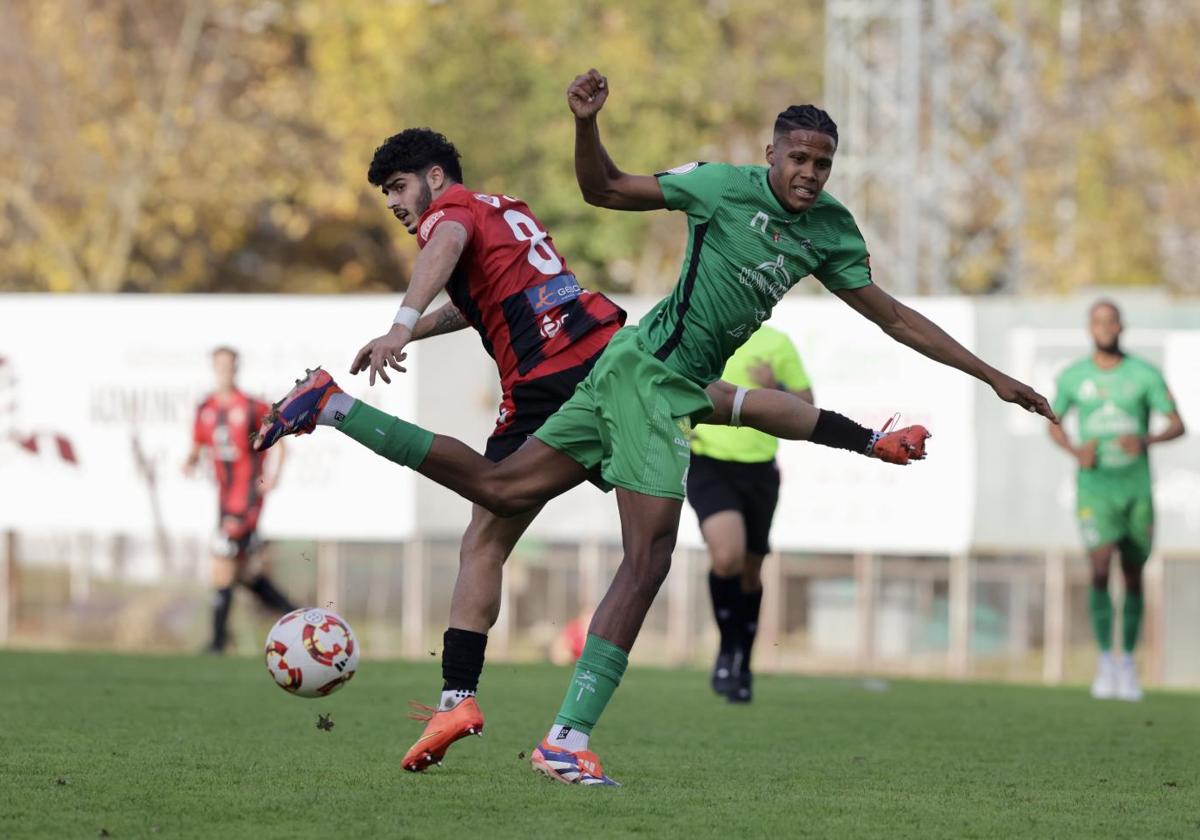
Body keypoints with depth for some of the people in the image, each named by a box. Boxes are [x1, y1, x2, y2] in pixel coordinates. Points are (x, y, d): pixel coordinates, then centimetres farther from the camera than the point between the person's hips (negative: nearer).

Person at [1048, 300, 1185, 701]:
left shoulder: (1145, 374, -2)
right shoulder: (1072, 377, 2)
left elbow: (1177, 425, -2)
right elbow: (1054, 424, 16)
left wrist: (1147, 441, -23)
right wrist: (1075, 451, -5)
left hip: (1136, 488, 1)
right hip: (1094, 488, -1)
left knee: (1133, 577, 8)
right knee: (1100, 568, -18)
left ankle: (1128, 660, 23)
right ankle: (1105, 659, -9)